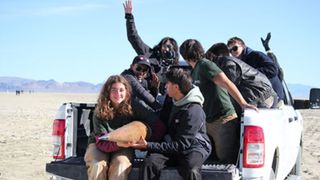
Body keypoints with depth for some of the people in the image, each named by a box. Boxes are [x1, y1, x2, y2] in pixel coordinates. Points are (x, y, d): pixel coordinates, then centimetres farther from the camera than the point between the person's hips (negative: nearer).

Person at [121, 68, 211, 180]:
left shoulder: (193, 111, -19)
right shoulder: (172, 101, 7)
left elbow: (180, 145, -22)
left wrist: (148, 146, -23)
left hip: (194, 147, -6)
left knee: (190, 170, -41)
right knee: (150, 162, -26)